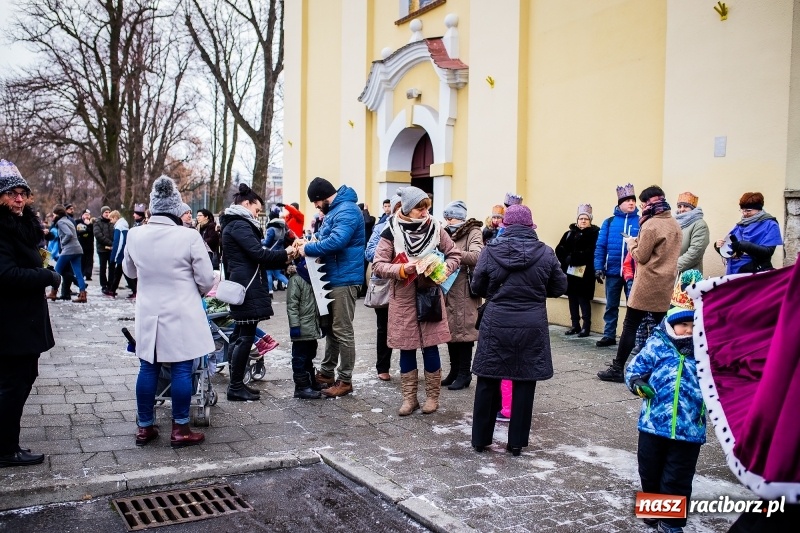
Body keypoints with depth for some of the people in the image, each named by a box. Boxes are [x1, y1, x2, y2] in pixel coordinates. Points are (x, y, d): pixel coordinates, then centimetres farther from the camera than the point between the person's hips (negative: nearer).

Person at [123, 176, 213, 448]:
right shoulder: (189, 236, -16)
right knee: (181, 370, 4)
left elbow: (129, 271, 14)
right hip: (181, 314, -4)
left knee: (148, 368, 13)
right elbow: (206, 279, -9)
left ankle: (144, 427, 23)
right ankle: (180, 429, 11)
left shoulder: (134, 235, -4)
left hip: (148, 313, 4)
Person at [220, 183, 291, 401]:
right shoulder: (240, 225, -12)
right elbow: (259, 254, -20)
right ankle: (236, 387, -1)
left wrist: (280, 261, 10)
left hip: (239, 284, 11)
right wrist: (285, 255, -11)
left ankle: (236, 384, 18)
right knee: (246, 336, -6)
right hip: (247, 286, -11)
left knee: (240, 334, 13)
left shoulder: (233, 224, 20)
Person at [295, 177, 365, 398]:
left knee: (342, 330, -4)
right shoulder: (335, 210, 16)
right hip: (333, 277, 11)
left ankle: (345, 380, 4)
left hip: (344, 279, -11)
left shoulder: (347, 211, -18)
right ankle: (326, 372, 28)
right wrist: (309, 243, 6)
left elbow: (336, 241, -30)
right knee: (330, 326, 17)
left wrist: (308, 249, -19)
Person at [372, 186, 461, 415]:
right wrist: (402, 269, -22)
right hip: (403, 298, -1)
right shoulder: (391, 231, -8)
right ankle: (409, 398, 20)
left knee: (430, 346, 5)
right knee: (407, 349, 7)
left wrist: (444, 270, -10)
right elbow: (378, 265, -8)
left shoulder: (435, 227, -2)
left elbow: (454, 254, 8)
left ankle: (432, 396, 20)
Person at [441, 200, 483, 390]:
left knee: (463, 330, -3)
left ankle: (464, 374, 6)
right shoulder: (448, 233, 16)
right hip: (448, 289, 7)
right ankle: (454, 371, 20)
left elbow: (476, 256, -22)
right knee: (450, 330, 10)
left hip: (464, 291, -7)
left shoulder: (473, 233, -6)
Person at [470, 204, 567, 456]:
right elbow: (560, 287, 3)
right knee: (524, 383, 10)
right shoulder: (545, 253, -5)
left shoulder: (490, 251, -6)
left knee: (488, 382, 11)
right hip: (532, 326, 0)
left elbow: (477, 287, 1)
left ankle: (480, 439, 21)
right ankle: (517, 442, 17)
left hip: (496, 323, 0)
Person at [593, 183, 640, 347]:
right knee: (611, 306, 11)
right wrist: (598, 267, -5)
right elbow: (600, 246, 2)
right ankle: (609, 336, 22)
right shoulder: (609, 222, 3)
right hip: (613, 271, 2)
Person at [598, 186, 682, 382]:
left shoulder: (651, 225, -14)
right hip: (666, 285, 8)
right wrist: (639, 241, 7)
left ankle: (618, 369, 3)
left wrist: (631, 242, 4)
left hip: (647, 285, -8)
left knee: (630, 326, -1)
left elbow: (641, 256, -12)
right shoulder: (674, 224, 12)